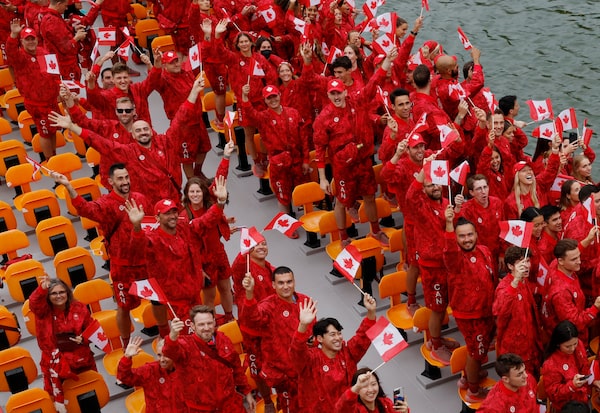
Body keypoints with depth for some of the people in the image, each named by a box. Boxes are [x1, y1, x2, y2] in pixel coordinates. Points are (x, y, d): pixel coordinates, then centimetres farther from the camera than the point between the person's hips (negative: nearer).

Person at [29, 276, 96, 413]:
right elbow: (34, 302, -31)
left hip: (80, 356, 1)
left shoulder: (79, 308, -2)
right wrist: (42, 288, -50)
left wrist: (84, 339, -14)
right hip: (55, 358, -1)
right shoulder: (43, 311, -7)